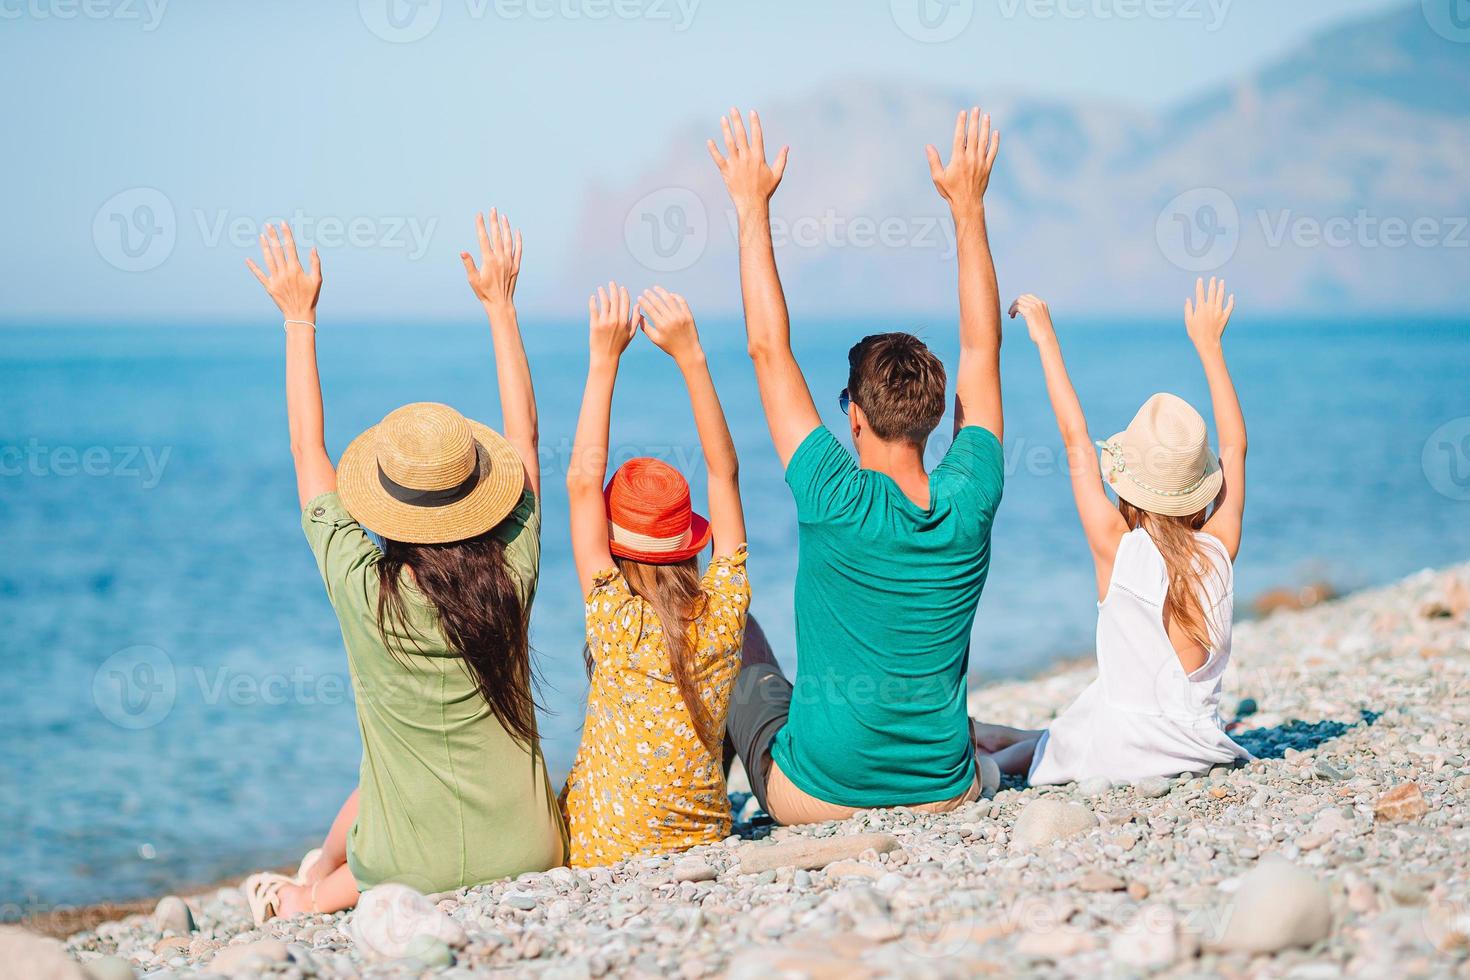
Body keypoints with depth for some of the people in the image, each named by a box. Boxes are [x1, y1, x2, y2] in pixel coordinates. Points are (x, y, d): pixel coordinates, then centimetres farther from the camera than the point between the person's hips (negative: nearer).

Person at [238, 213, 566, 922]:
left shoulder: (364, 590, -18)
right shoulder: (512, 577, -13)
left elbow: (308, 454, -2)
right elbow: (524, 436, 3)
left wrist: (299, 319, 6)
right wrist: (500, 304, 11)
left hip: (413, 868, -1)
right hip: (527, 855, 1)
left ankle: (310, 896, 41)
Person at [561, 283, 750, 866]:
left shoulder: (616, 619, -19)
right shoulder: (723, 614, -10)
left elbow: (583, 480, -17)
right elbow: (724, 472, -4)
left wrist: (605, 359, -16)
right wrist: (690, 355, -6)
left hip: (603, 854, -4)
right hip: (707, 841, 4)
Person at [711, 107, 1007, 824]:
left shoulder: (838, 503, -21)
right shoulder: (970, 501, -11)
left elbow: (769, 349, -15)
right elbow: (982, 350, 2)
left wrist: (753, 208, -10)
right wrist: (968, 207, 7)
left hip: (815, 798, -4)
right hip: (946, 799, 4)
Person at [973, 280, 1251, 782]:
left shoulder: (1118, 549, -13)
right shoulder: (1220, 550, -4)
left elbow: (1076, 439, -5)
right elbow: (1235, 445, 11)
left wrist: (1046, 339, 3)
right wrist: (1208, 345, 18)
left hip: (1123, 751, -4)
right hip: (1203, 747, 4)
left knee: (1031, 743, 24)